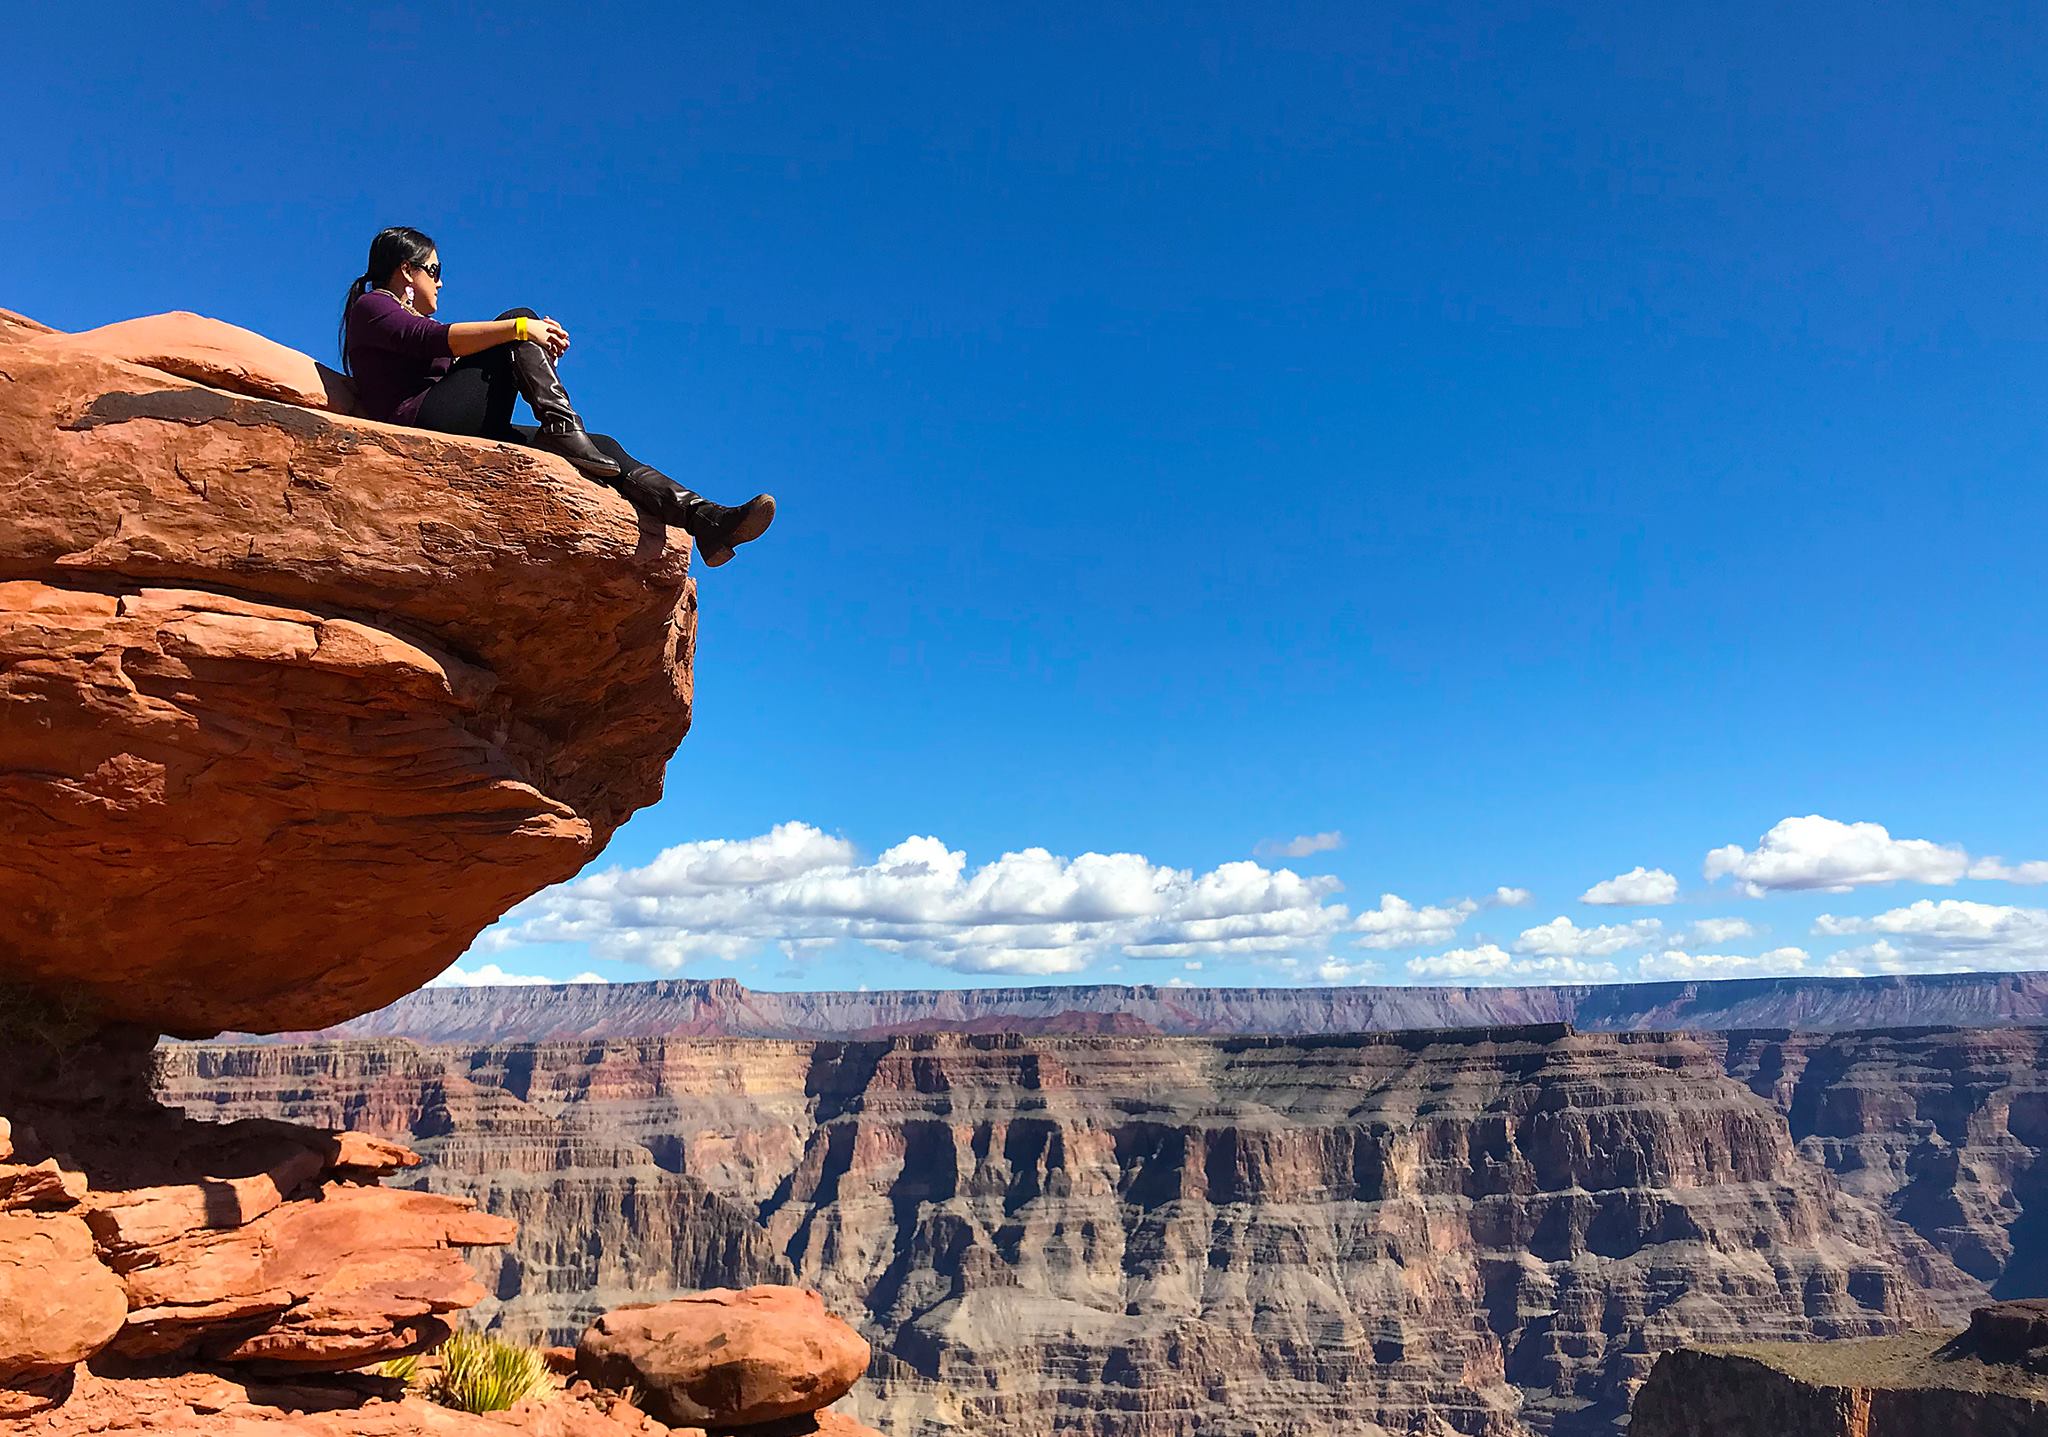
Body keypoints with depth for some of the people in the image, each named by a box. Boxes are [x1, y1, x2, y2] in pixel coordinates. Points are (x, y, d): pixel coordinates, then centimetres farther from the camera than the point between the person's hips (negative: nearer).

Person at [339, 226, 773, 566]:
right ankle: (564, 429, -30)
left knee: (603, 448, -7)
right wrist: (520, 329, -21)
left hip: (466, 435, 8)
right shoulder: (371, 307, 8)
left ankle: (706, 519, -23)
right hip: (422, 425, -8)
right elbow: (434, 339, -14)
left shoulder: (408, 319, 36)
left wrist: (536, 344, 7)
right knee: (519, 316, -14)